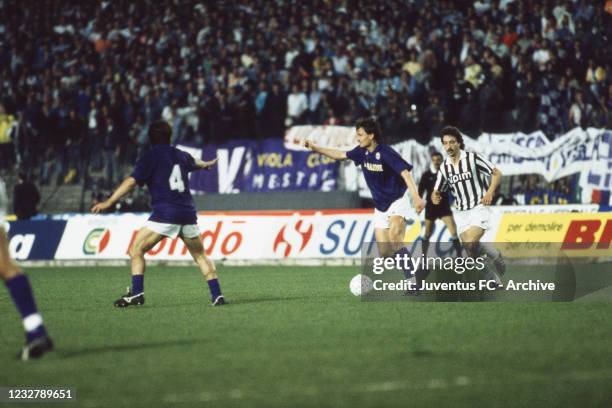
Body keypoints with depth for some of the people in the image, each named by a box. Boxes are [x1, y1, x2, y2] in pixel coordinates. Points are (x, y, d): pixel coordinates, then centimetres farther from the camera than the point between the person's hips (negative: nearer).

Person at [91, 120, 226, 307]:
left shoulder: (149, 157, 2)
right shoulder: (181, 155, 20)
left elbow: (132, 181, -10)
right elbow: (194, 162, 45)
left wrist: (109, 202, -15)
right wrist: (207, 164, 69)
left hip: (165, 213, -5)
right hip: (188, 213, 5)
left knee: (137, 250, -1)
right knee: (200, 255, 19)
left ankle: (137, 293, -16)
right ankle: (217, 295, 12)